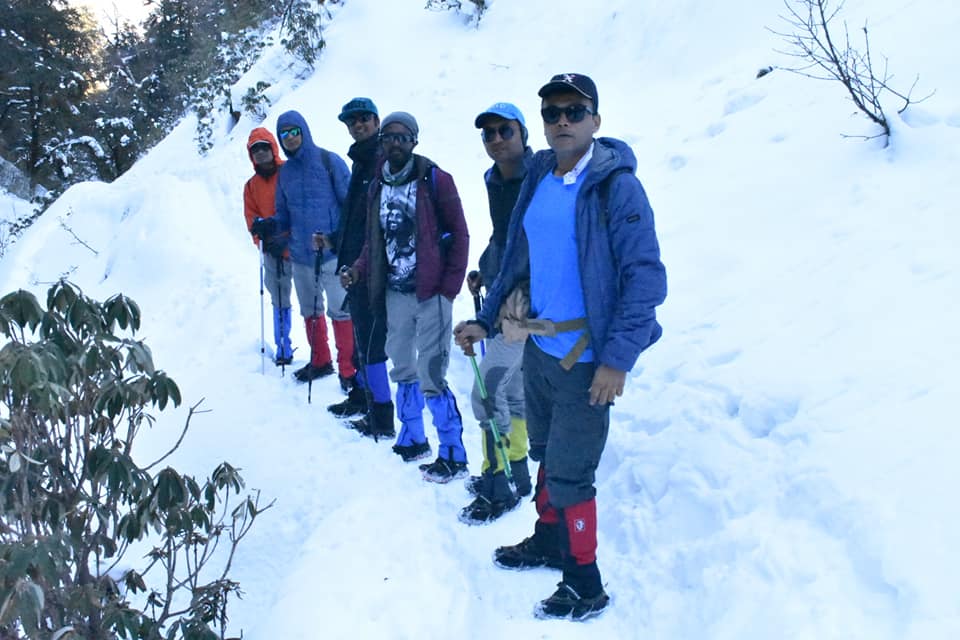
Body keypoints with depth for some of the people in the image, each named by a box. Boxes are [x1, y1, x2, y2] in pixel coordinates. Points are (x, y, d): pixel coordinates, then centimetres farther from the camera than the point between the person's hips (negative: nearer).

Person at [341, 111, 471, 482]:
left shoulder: (434, 179, -7)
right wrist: (359, 269, 0)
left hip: (430, 294, -7)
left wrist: (450, 286, -11)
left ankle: (453, 456, 4)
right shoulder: (378, 185, 11)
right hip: (395, 293, 7)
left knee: (431, 378, -7)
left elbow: (458, 233, -7)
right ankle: (412, 440, 33)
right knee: (402, 370, 16)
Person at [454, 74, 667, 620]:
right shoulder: (538, 179, 4)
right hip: (538, 347, 7)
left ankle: (586, 586, 18)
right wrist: (485, 320, 12)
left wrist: (618, 358, -21)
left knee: (568, 473, 0)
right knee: (547, 455, 22)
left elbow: (645, 276, -18)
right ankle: (549, 540, 44)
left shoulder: (616, 184, -15)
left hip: (585, 359, -7)